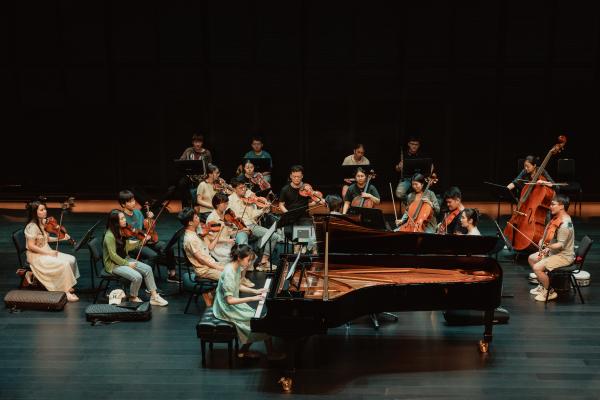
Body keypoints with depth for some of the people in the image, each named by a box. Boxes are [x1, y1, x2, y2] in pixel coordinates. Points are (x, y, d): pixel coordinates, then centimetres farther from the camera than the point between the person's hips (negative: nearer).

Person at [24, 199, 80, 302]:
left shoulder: (43, 223, 5)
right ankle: (66, 291, -13)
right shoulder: (32, 227, -21)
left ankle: (67, 286, 4)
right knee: (63, 264, -24)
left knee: (71, 259, -5)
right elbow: (31, 246, -23)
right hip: (36, 256, -8)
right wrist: (48, 252, -21)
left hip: (47, 252, 9)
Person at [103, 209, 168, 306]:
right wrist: (127, 264, -17)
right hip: (114, 264, -9)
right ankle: (133, 297, 2)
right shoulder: (109, 236, -23)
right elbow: (113, 256, -22)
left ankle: (154, 297, -4)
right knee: (137, 277, -26)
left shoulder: (122, 232, 3)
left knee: (147, 269, -7)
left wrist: (141, 241, -1)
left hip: (124, 259, 9)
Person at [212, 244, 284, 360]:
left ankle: (244, 350, 14)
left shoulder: (237, 267, -1)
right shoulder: (229, 273, -29)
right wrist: (252, 299, -29)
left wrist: (255, 291, 4)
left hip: (234, 304, 9)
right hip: (227, 310, -9)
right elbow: (230, 300, -30)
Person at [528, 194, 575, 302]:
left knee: (537, 268, -22)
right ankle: (542, 285, 26)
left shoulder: (565, 224, -27)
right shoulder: (557, 218, 5)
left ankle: (550, 292, -1)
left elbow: (561, 245, -26)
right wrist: (547, 248, 3)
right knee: (532, 258, 16)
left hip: (565, 256, -11)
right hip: (554, 251, 11)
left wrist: (548, 246, -37)